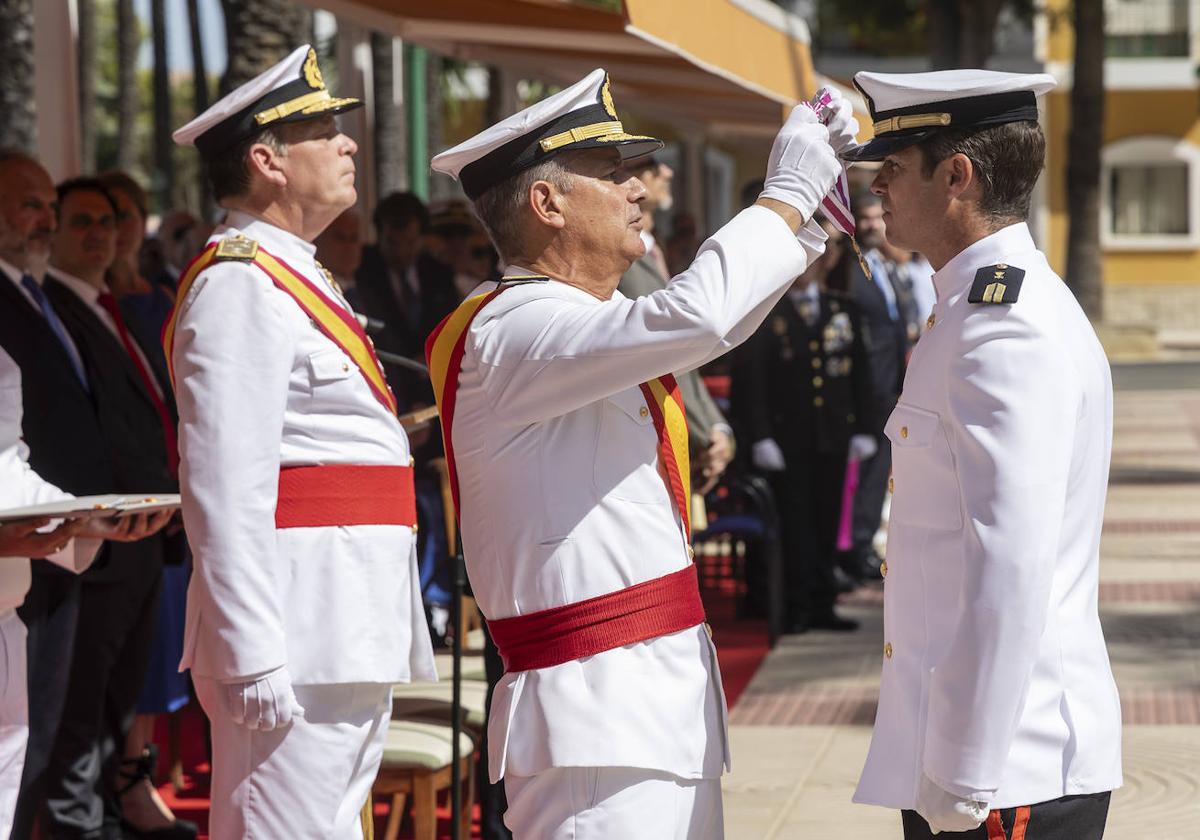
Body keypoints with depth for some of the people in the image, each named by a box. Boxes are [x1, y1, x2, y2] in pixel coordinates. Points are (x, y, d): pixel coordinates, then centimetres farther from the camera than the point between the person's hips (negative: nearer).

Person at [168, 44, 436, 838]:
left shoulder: (292, 276, 20)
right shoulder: (240, 286, -13)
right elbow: (226, 489, -21)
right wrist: (253, 656, -25)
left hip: (353, 637, 11)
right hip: (301, 638, -11)